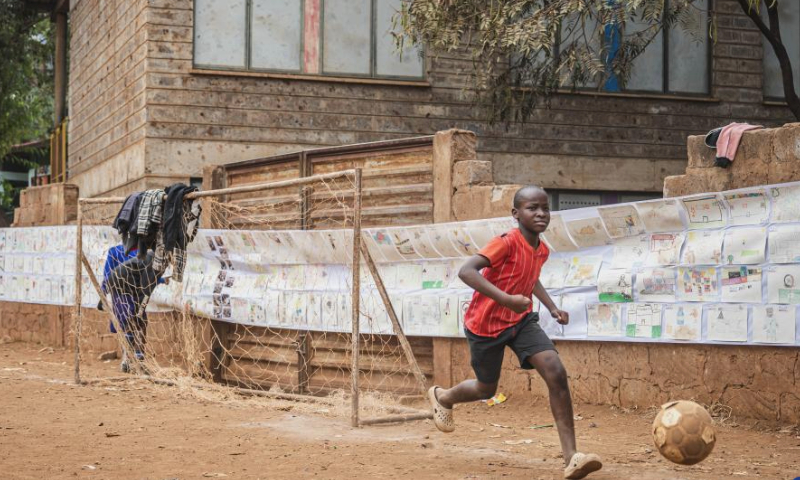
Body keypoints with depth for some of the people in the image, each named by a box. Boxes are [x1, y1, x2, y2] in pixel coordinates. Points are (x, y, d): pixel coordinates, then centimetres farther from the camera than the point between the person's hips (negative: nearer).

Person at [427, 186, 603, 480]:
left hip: (521, 321, 5)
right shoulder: (506, 243, -24)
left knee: (556, 373, -15)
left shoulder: (541, 250, 0)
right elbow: (466, 272, -37)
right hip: (486, 324, -5)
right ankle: (442, 397, 50)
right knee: (486, 389, 13)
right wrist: (506, 299, -46)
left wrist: (552, 307, 12)